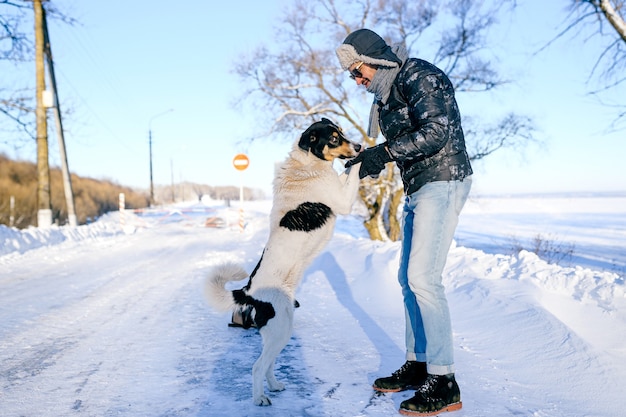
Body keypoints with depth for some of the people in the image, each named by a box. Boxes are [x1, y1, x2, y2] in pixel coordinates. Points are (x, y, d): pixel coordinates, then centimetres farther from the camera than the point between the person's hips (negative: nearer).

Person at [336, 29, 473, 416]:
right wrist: (373, 161, 3)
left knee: (423, 275, -15)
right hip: (417, 189, 10)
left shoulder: (420, 76, -10)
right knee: (409, 277, 9)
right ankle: (418, 365, 18)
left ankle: (445, 384, -9)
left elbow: (436, 132, -22)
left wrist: (384, 152, -21)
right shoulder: (387, 94, 18)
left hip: (443, 183, -10)